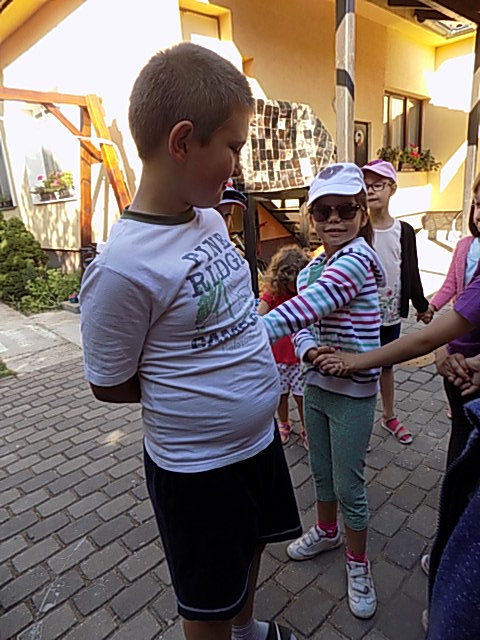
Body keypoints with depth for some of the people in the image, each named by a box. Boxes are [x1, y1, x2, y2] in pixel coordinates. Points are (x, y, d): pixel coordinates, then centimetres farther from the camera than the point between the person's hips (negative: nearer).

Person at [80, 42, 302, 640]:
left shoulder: (210, 217, -5)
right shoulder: (121, 268, -29)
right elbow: (110, 385, -15)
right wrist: (202, 382, -10)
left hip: (259, 437, 8)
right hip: (197, 467, -7)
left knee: (250, 546, 33)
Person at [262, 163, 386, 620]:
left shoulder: (356, 257, -20)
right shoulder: (310, 270, 5)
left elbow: (308, 306, -34)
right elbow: (303, 324, -1)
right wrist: (310, 351, -23)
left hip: (353, 392, -7)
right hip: (316, 386, 7)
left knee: (348, 486, 8)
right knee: (321, 472, 24)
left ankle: (357, 565, 34)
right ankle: (326, 531, 50)